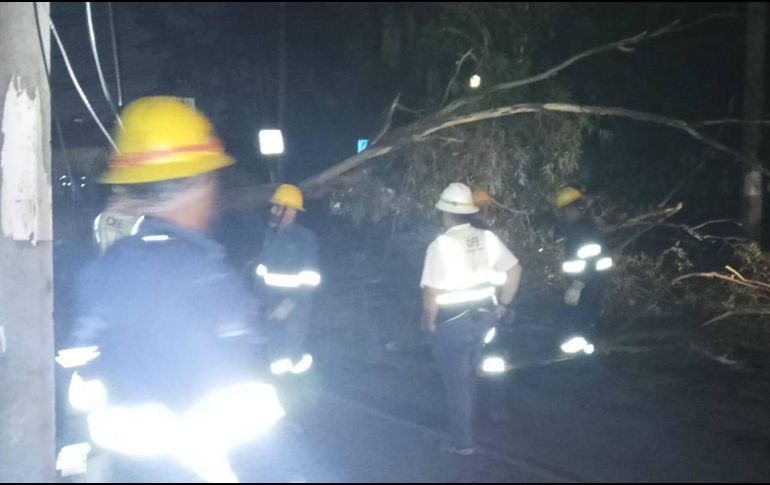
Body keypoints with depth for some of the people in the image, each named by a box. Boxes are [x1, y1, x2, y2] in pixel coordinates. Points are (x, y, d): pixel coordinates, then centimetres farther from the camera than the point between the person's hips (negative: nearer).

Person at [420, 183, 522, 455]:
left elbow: (431, 292, -21)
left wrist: (429, 322, -7)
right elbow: (515, 269, 3)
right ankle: (462, 426, 35)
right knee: (467, 376, 22)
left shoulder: (441, 245, -18)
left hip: (452, 321, -6)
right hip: (482, 316, 6)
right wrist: (503, 303, 11)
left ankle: (462, 441, 16)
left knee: (456, 382, 7)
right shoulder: (487, 238, 0)